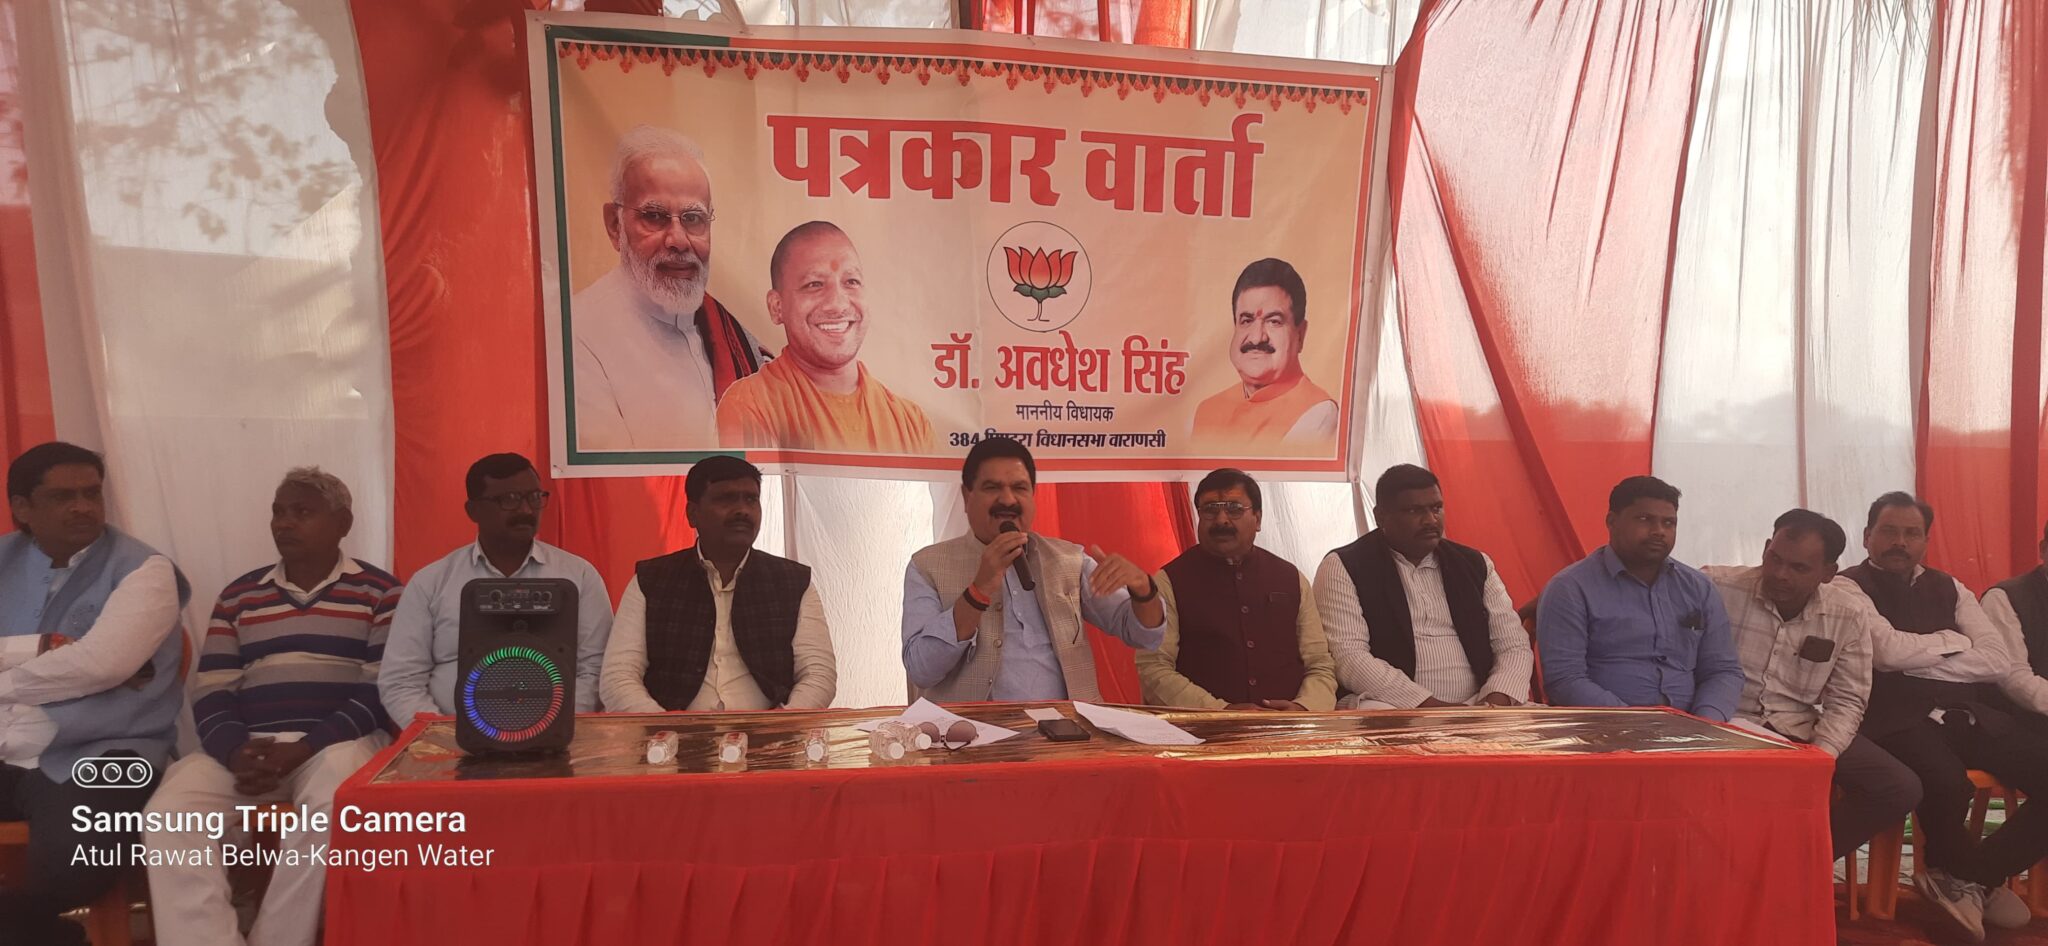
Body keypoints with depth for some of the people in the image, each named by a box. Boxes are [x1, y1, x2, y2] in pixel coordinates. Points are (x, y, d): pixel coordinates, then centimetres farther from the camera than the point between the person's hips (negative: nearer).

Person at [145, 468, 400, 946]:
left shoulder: (378, 591, 6)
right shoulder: (239, 596, 19)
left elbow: (383, 690, -3)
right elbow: (210, 692, 11)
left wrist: (305, 748, -15)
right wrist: (236, 751, -11)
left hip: (338, 741, -4)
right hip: (247, 747, 4)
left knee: (329, 809, -36)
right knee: (169, 813, -24)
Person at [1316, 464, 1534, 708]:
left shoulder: (1476, 565, 16)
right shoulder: (1342, 568, 0)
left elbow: (1514, 646, 14)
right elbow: (1348, 657, -11)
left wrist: (1496, 701, -8)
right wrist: (1431, 706, -19)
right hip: (1391, 708, -4)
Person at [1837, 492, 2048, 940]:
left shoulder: (1948, 588, 22)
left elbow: (1999, 662, 12)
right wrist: (1955, 642, 4)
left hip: (1975, 713, 6)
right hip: (1903, 716, -6)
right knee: (1947, 784, -35)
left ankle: (1965, 877, 1)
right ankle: (1977, 879, 2)